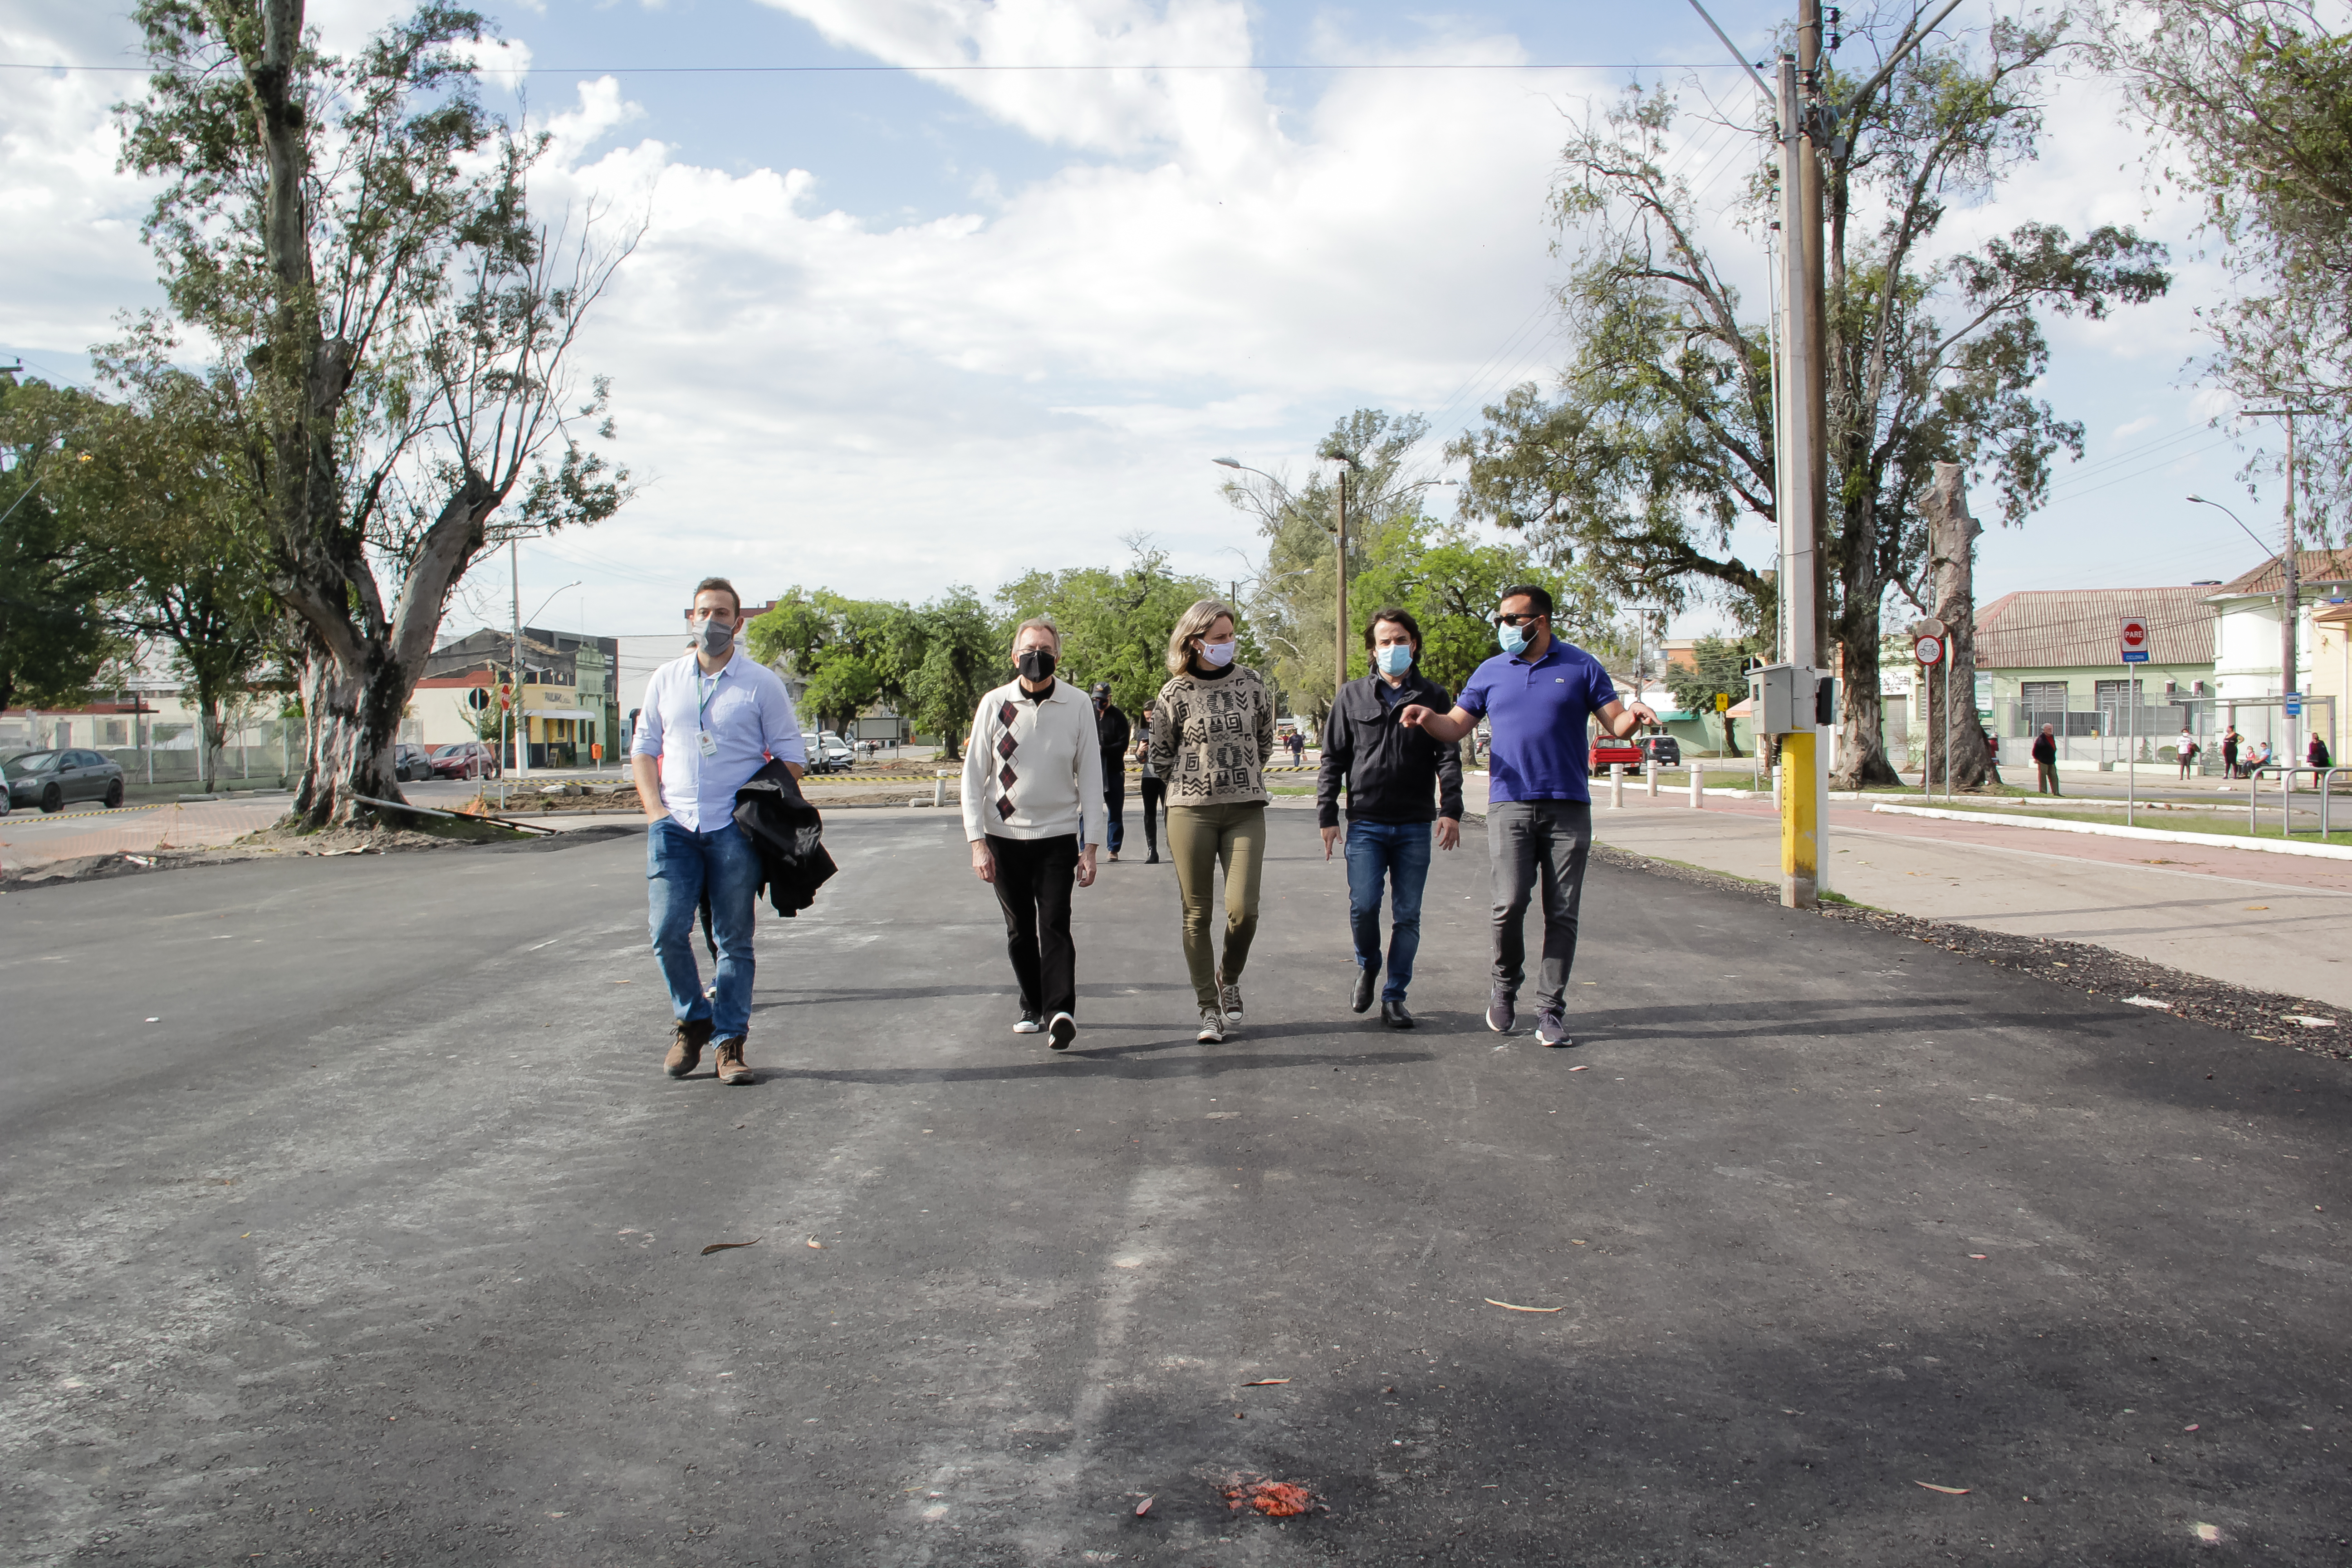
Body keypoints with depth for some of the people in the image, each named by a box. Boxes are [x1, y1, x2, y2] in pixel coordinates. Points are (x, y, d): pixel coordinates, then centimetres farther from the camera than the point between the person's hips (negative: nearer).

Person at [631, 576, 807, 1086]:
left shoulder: (762, 683, 3)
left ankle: (730, 1043, 8)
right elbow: (644, 748, 17)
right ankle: (692, 1021, 14)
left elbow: (790, 757, 5)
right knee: (667, 930, -7)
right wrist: (654, 809, 2)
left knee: (733, 941, 2)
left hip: (735, 830, -2)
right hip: (674, 828, 2)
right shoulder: (666, 680, 12)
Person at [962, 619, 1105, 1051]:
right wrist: (978, 842, -7)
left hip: (1057, 836, -1)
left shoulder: (1077, 706, -3)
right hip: (1004, 836, 2)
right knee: (1019, 930, 10)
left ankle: (1060, 1012, -17)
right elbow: (974, 775, 0)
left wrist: (1090, 847, -3)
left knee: (1054, 926, -12)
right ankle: (1032, 1006, 25)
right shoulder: (994, 705, -3)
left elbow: (1090, 776, 0)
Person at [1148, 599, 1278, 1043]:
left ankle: (1229, 978, 19)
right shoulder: (1174, 694, -1)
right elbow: (1161, 756, 10)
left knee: (1243, 909, -10)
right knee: (1197, 914, 1)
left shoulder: (1251, 682, 4)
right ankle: (1209, 1009, 11)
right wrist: (1195, 782, 8)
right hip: (1190, 811, -1)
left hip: (1245, 810, 1)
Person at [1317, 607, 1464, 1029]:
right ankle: (1367, 966, 20)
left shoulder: (1434, 697, 8)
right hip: (1366, 823, 0)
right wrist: (1327, 816, 2)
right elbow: (1333, 759, 9)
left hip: (1415, 826, 0)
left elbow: (1448, 757, 5)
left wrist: (1451, 809, -8)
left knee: (1407, 914, 3)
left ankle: (1394, 996, 15)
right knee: (1363, 906, -10)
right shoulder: (1353, 696, 9)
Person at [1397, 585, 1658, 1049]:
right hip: (1510, 805, 1)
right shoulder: (1491, 672, 12)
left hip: (1568, 807, 0)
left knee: (1562, 913, 1)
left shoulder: (1581, 667, 6)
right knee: (1510, 904, -12)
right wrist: (1427, 717, -10)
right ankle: (1505, 984, 13)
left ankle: (1551, 1010, 8)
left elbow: (1616, 725, 4)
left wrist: (1633, 716, -20)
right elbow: (1456, 726, 11)